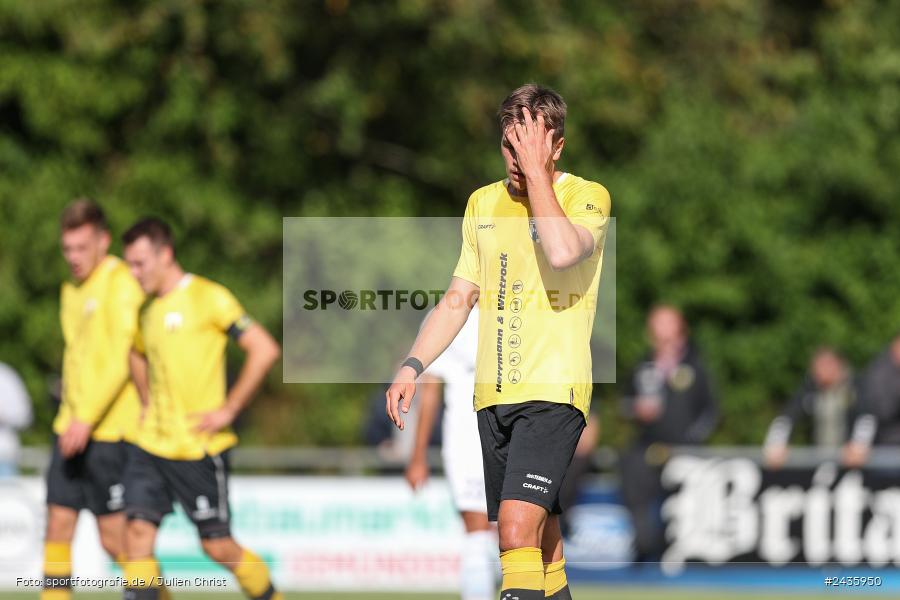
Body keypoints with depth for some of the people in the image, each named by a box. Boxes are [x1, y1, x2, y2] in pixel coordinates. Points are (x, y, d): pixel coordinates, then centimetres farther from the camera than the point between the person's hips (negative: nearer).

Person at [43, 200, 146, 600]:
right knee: (58, 524, 1)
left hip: (109, 431, -8)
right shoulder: (71, 290, 15)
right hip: (71, 428, 8)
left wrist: (86, 418, -23)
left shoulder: (121, 284, -11)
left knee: (114, 536, -4)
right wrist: (69, 416, 17)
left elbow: (120, 360, -19)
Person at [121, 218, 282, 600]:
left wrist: (228, 410, -14)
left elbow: (265, 350, -14)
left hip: (199, 448, -6)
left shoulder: (208, 297, -10)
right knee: (138, 528, -6)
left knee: (217, 546, -1)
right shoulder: (148, 310, 12)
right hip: (151, 442, 6)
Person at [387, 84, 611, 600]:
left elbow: (563, 251, -28)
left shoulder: (588, 197, -5)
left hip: (555, 390, -6)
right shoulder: (483, 203, 14)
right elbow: (458, 299, 20)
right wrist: (412, 366, 10)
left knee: (518, 527, -21)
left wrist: (537, 171, -20)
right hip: (493, 396, 6)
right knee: (537, 537, 12)